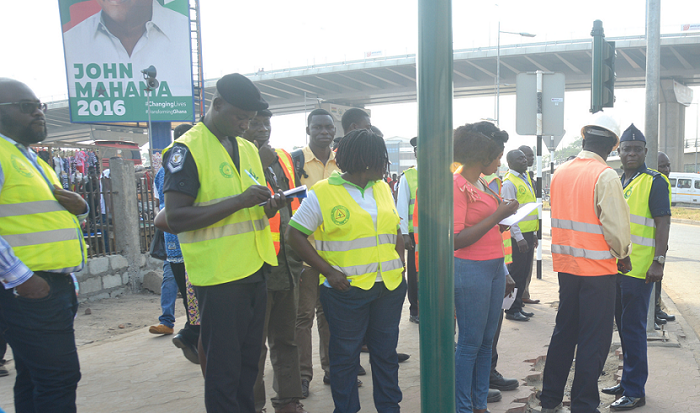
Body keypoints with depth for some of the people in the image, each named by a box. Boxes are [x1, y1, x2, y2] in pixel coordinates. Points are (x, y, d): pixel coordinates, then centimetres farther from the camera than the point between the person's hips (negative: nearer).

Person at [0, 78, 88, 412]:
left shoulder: (31, 160, 21)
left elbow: (51, 216, 30)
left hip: (55, 286, 9)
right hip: (28, 290, -9)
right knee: (58, 379, -8)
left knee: (33, 380, 15)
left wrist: (79, 207, 7)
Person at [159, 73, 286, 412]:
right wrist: (239, 201, -22)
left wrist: (269, 206, -1)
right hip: (219, 276, -7)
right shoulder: (186, 149, -9)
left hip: (256, 271, 7)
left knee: (248, 363, 17)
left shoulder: (248, 149, 14)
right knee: (224, 371, 4)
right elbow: (175, 219, -18)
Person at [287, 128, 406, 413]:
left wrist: (399, 266, 4)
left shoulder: (383, 189, 9)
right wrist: (328, 271, -16)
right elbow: (294, 234, -10)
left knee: (386, 352, 16)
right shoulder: (323, 192, -10)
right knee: (345, 355, 8)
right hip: (346, 290, -5)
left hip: (390, 286, 5)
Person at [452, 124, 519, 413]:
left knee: (487, 340, 14)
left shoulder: (482, 182, 11)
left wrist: (505, 213, 2)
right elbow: (456, 240, -22)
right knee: (470, 342, 1)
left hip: (494, 267, 9)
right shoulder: (456, 185, -15)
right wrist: (497, 215, -20)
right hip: (471, 270, -9)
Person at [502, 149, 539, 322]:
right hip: (518, 235, -8)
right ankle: (512, 310, 7)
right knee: (516, 272, -2)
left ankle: (518, 306, 22)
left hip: (528, 233, 8)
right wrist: (519, 238, -19)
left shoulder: (526, 178, 15)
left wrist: (534, 233, 18)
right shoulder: (509, 182, -12)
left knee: (524, 272, 13)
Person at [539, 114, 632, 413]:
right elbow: (616, 224, -15)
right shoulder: (606, 176, -14)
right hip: (597, 268, -6)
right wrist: (623, 254, 2)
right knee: (594, 339, 5)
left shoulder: (560, 173, 5)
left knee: (563, 331, 17)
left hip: (565, 264, 6)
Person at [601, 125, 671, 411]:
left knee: (633, 328, -3)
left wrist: (659, 262, -19)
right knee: (623, 326, 15)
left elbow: (663, 223, -12)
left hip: (638, 268, -7)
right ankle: (628, 381, 27)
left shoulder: (654, 182, -7)